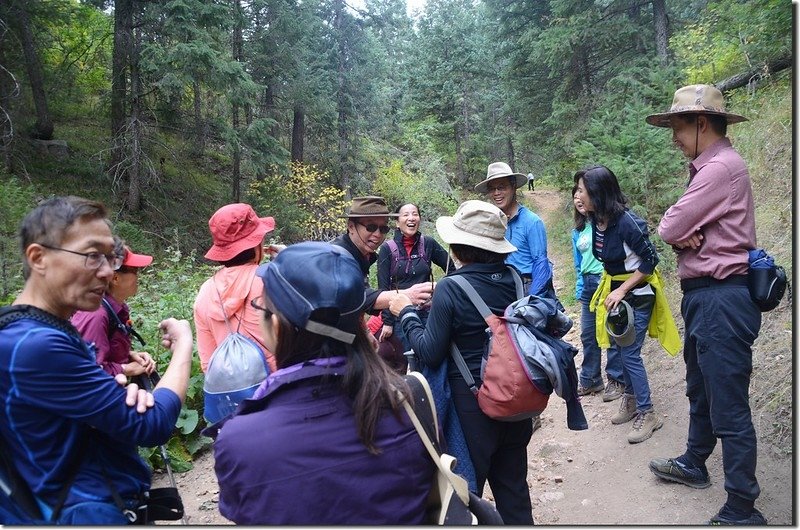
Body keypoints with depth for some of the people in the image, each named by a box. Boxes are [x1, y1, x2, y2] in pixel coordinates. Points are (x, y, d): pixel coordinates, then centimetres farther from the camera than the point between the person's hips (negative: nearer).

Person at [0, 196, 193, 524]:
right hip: (92, 512, -9)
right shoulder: (33, 346, -26)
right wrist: (183, 344, -10)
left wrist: (126, 393, -14)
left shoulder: (54, 329, 5)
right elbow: (153, 424, -24)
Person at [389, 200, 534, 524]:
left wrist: (406, 313, -3)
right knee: (513, 484, 22)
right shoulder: (513, 278, -4)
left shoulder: (450, 288, -20)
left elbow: (430, 354, -16)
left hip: (472, 402, -5)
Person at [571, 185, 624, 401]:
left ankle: (616, 380, 12)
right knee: (587, 335, 11)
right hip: (588, 284, 7)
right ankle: (590, 380, 22)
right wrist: (579, 288, 14)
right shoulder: (578, 231, 16)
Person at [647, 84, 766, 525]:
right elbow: (676, 230, 10)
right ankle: (694, 463, 42)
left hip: (722, 299, -11)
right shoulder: (707, 167, 16)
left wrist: (677, 232, 1)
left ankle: (741, 509, 6)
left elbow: (668, 229, -20)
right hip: (705, 295, 11)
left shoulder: (721, 166, -17)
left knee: (728, 406, -4)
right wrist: (685, 234, -11)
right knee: (701, 389, 24)